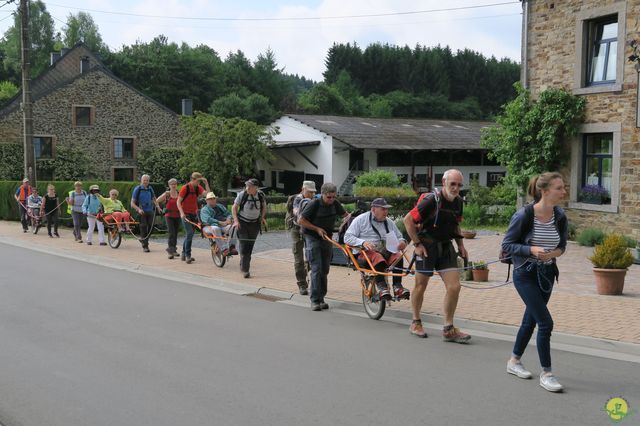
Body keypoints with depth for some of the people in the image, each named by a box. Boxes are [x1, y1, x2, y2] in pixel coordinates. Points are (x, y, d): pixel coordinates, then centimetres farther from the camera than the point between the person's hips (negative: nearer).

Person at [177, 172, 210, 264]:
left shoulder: (198, 188, 5)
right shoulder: (185, 188, -11)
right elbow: (178, 202, -12)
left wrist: (206, 184, -10)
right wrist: (182, 213, -23)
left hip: (194, 214, 6)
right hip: (186, 214, -6)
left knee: (189, 234, 13)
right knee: (189, 233, -17)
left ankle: (183, 254, 24)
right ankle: (188, 255, -16)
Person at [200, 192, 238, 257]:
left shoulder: (220, 206, 28)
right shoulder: (204, 210, 8)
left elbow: (228, 214, 21)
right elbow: (207, 220, -11)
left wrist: (229, 219, -5)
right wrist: (220, 222, -22)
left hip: (223, 225, 5)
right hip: (211, 226, -5)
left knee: (233, 227, -25)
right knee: (215, 229, -40)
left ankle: (231, 246, -34)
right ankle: (224, 249, -45)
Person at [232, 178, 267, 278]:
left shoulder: (261, 195, -7)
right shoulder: (242, 194, -15)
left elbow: (264, 206, 13)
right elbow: (234, 207, -5)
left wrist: (263, 217, 1)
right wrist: (236, 220, -15)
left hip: (254, 224, 3)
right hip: (242, 223, -3)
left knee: (250, 246, 7)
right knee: (244, 245, -11)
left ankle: (244, 267, 24)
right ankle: (245, 269, -3)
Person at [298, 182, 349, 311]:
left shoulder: (335, 204, 0)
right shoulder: (314, 204, -15)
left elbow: (345, 215, 17)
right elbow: (300, 220, -13)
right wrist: (317, 229, -16)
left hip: (327, 238, 6)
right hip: (312, 238, -6)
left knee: (325, 270, 8)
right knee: (316, 269, -13)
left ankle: (321, 298, 17)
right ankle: (315, 300, -12)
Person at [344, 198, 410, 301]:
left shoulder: (389, 222, 21)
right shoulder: (361, 220, 7)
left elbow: (399, 237, 30)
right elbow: (347, 237, 0)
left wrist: (402, 242, 3)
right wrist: (363, 242, -18)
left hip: (386, 252, 4)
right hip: (365, 253, -4)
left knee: (398, 256, -28)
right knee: (377, 257, -38)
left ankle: (397, 286, -32)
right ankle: (381, 287, -44)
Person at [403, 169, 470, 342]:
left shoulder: (458, 202, 4)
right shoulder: (431, 200, -18)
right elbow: (408, 220, -16)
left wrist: (460, 244, 10)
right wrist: (417, 244, -15)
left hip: (446, 246, 6)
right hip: (427, 246, -6)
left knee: (454, 287, -3)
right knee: (421, 286, 7)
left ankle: (448, 329, 7)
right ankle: (415, 323, 26)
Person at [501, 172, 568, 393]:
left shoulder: (560, 216, -4)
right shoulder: (524, 215, -19)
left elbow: (562, 244, 10)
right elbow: (506, 244, -12)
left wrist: (557, 252, -12)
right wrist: (531, 250, -26)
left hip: (546, 274, 6)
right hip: (525, 274, -6)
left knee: (530, 320, 17)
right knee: (545, 322, -11)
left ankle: (514, 362, 35)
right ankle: (546, 374, 2)